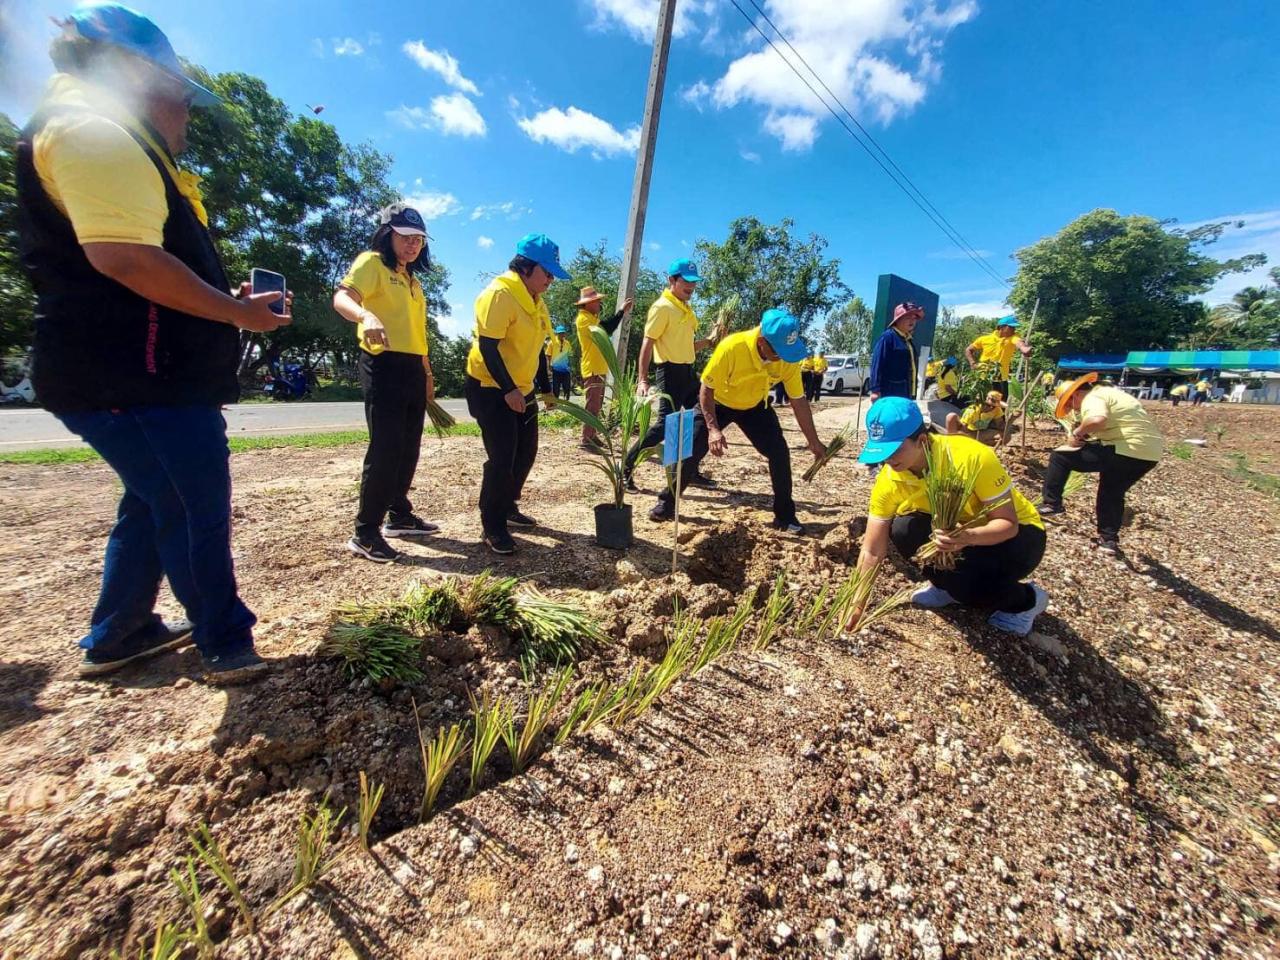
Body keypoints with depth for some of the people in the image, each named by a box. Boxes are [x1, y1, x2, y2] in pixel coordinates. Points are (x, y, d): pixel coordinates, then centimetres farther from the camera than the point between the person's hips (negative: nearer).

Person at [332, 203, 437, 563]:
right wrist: (366, 315, -41)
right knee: (385, 450, -11)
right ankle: (365, 533, -1)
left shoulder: (413, 279, 22)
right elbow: (342, 297, -19)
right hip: (383, 367, -8)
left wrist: (427, 374, 22)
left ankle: (399, 515, 26)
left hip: (412, 371, 8)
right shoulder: (371, 263, -2)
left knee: (408, 448, 12)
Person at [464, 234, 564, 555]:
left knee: (526, 453, 12)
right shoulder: (498, 294, -16)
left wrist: (545, 389, 16)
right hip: (490, 389, -9)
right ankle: (493, 527, 4)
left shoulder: (536, 300, 13)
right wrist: (508, 389, -25)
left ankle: (508, 508, 30)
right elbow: (488, 346, -22)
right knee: (502, 457, -10)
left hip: (522, 390, 9)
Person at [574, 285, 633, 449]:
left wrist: (623, 313, 10)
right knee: (592, 406, -10)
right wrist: (621, 311, -19)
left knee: (596, 406, 13)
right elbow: (604, 328, -25)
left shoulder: (592, 318, 19)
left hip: (599, 368, 10)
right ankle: (586, 440, -7)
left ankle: (592, 437, 20)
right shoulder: (583, 319, -12)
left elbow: (606, 328, 18)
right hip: (592, 369, -10)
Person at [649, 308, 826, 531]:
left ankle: (785, 515, 7)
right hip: (717, 403, -2)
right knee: (690, 450, -10)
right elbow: (706, 389, -26)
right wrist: (713, 429, -36)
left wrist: (814, 442, -9)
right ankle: (666, 504, 9)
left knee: (780, 453, -8)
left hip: (755, 406, 3)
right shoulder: (732, 347, -35)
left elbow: (799, 401, -12)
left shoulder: (788, 357, -24)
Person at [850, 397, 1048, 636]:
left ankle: (1026, 600, 2)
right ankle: (947, 585, 3)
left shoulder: (972, 457, -32)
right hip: (959, 530, 4)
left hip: (1020, 534, -3)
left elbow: (1009, 523, -26)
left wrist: (968, 537, -47)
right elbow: (872, 552, -18)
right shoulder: (889, 482, -22)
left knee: (963, 579, -32)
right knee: (903, 530, -26)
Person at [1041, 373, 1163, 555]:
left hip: (1127, 451, -10)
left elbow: (1097, 420, -32)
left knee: (1060, 457, -3)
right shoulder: (1107, 392, 23)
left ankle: (1052, 505, 2)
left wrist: (1077, 433, -14)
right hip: (1151, 452, 10)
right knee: (1112, 493, 25)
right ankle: (1109, 539, 31)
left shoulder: (1092, 398, -9)